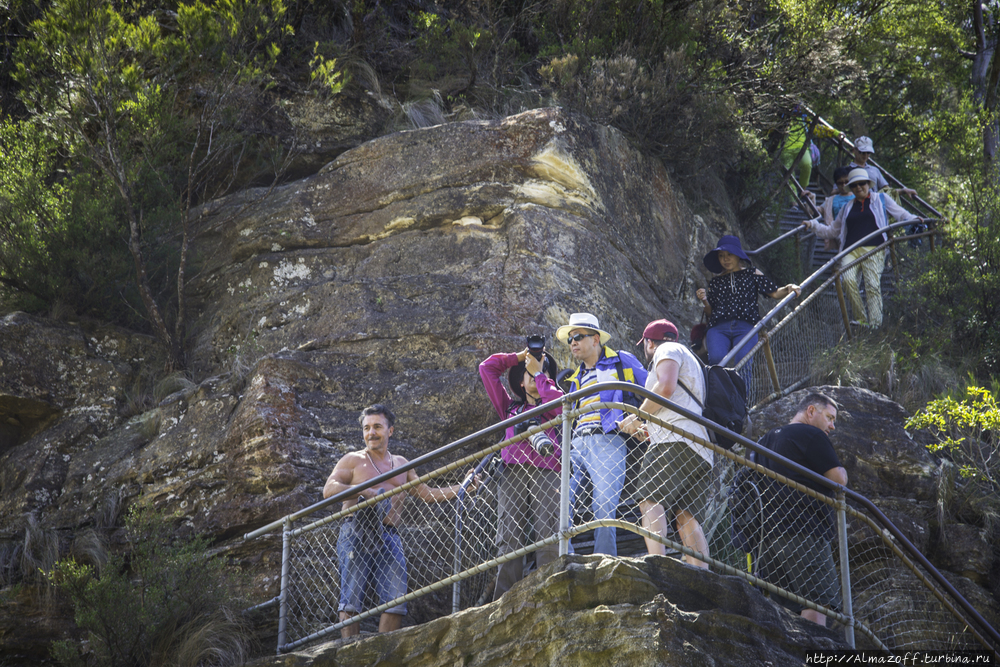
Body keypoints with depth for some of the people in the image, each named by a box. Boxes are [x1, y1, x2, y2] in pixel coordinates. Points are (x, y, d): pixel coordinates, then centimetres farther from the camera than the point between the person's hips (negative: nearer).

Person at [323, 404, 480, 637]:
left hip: (389, 537, 4)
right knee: (351, 599, -11)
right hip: (357, 533, -4)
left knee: (396, 599, -7)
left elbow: (427, 494, 27)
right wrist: (366, 492, -17)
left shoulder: (401, 464, 23)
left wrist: (463, 488, 18)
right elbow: (329, 490, -5)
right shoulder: (353, 460, 8)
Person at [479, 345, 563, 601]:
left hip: (545, 473, -2)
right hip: (512, 473, 2)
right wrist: (519, 356, 31)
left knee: (548, 537, -16)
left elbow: (560, 404, 1)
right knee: (508, 539, -11)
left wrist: (539, 373, 12)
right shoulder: (510, 407, 32)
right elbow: (487, 368, 33)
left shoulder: (550, 406, 26)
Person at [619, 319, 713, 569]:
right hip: (702, 451, 9)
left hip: (676, 441, -9)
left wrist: (637, 417, 1)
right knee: (688, 519, -1)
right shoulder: (691, 360, 38)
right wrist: (648, 429, 48)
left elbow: (666, 387, -8)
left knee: (650, 501, -20)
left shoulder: (668, 350, 11)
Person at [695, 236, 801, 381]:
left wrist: (789, 289, -6)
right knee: (717, 358, -29)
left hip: (745, 327, -1)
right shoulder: (716, 282, 24)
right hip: (718, 328, 1)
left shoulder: (752, 274, 19)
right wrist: (704, 300, 3)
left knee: (742, 361, -29)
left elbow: (774, 293, 12)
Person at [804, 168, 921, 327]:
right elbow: (832, 231, 33)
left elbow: (900, 213, 15)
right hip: (851, 250, 2)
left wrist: (913, 219, -6)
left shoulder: (881, 199, 20)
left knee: (873, 285, -18)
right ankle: (860, 319, -19)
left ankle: (875, 324, -19)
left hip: (873, 250, -2)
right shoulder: (848, 208, 28)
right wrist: (814, 225, 20)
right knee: (848, 279, -25)